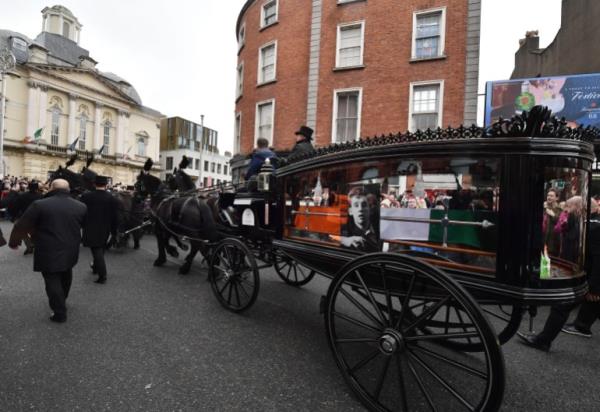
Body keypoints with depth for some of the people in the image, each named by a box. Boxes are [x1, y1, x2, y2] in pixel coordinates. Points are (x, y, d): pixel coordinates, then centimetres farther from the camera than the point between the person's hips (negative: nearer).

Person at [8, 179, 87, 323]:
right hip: (71, 251, 5)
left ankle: (60, 313, 11)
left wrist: (14, 242, 13)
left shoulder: (40, 205, -12)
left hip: (49, 252, -4)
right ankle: (61, 300, 44)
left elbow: (22, 225, -4)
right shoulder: (81, 206, -1)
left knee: (53, 281, 6)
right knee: (65, 276, 24)